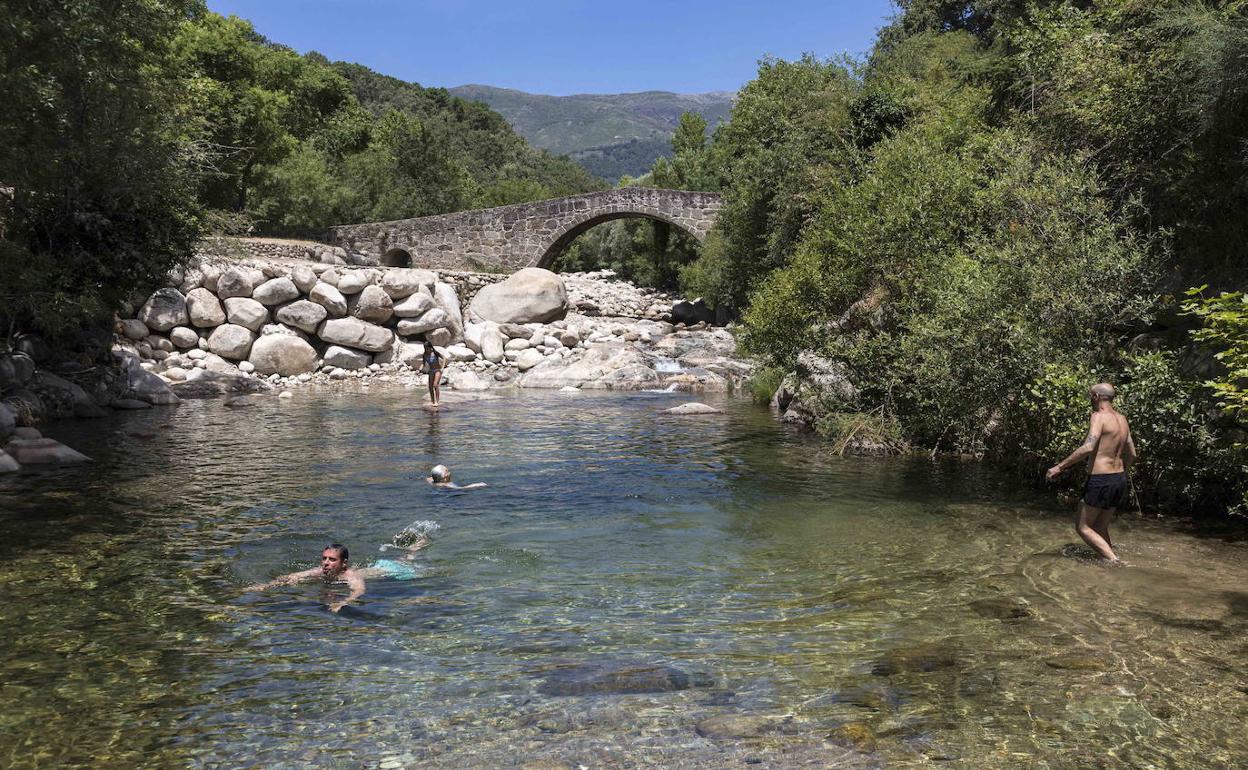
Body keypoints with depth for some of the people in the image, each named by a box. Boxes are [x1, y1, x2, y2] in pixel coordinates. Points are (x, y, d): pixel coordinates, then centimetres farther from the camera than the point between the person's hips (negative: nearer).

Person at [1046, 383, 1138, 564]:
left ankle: (1114, 560, -10)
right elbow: (1132, 454, 19)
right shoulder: (1122, 419, 13)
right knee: (1100, 528, 18)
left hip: (1101, 480, -8)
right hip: (1120, 480, 8)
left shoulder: (1099, 416, -12)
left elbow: (1088, 448, -25)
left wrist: (1059, 467, -21)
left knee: (1082, 526, 2)